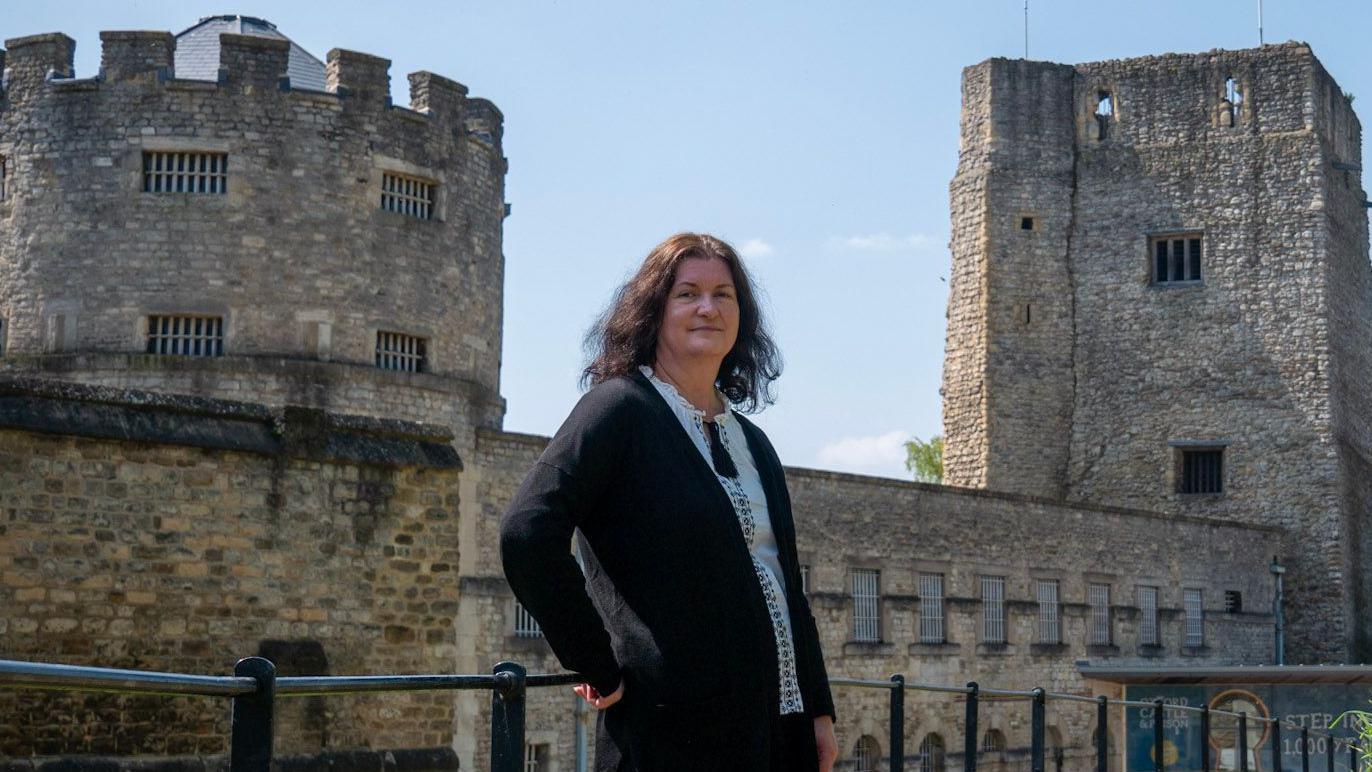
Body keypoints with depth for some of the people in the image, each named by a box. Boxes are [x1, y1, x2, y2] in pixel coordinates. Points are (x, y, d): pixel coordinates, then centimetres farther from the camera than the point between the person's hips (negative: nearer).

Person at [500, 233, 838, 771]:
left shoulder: (752, 443, 17)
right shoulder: (620, 409, -6)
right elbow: (526, 534, -19)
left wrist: (818, 708, 14)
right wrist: (599, 668, -15)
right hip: (676, 727, -7)